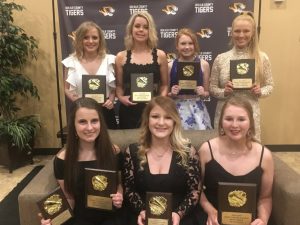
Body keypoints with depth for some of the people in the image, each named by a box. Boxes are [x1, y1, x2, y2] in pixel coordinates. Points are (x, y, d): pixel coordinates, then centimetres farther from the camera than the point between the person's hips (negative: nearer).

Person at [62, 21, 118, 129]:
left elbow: (115, 86, 8)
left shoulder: (109, 60, -1)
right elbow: (67, 88, 4)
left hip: (105, 111, 1)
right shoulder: (71, 62, -3)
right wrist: (76, 99, -15)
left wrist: (111, 100, -10)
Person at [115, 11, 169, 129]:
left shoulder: (160, 55, 3)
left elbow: (164, 85, 8)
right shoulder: (121, 57, 3)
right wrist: (120, 97, -10)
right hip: (129, 112, 0)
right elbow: (119, 85, 9)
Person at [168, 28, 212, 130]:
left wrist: (203, 93, -10)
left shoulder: (204, 64, 1)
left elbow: (207, 93, 10)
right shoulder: (170, 66, -1)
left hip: (197, 109, 1)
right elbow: (165, 94, 8)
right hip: (177, 109, 0)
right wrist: (172, 94, -11)